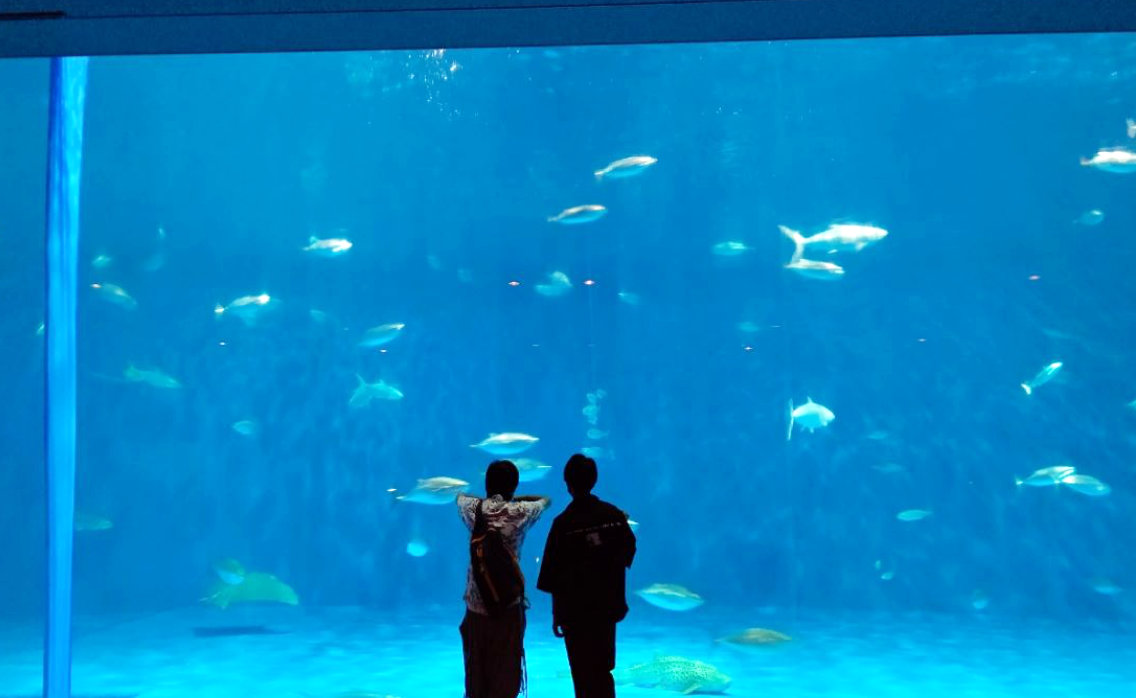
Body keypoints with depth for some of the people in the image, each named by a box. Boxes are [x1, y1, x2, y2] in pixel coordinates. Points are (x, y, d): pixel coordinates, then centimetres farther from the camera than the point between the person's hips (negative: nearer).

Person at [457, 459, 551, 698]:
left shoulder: (473, 509, -3)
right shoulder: (520, 512, -9)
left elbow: (460, 496, 20)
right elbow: (546, 500, 11)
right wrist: (515, 499, 16)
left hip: (476, 602, 3)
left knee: (476, 668, 12)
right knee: (506, 669, 3)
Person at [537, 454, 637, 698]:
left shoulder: (563, 523, -15)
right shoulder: (615, 515, -6)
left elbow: (554, 577, -12)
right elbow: (629, 551, 5)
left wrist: (556, 615, -3)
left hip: (575, 609, -3)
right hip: (608, 606, 3)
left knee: (583, 673, 8)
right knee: (603, 670, 18)